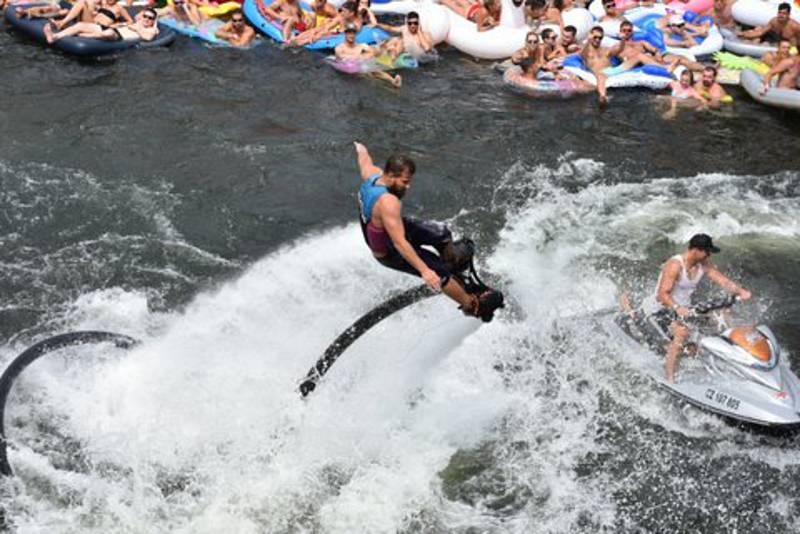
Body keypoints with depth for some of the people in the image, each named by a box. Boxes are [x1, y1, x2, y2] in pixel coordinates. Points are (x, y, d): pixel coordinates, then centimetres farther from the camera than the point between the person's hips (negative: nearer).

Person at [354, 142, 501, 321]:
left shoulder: (372, 174, -17)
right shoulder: (388, 203, -43)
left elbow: (364, 160, 9)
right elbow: (399, 243, -47)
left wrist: (361, 150, 33)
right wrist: (424, 271, -51)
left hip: (395, 228, 9)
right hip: (388, 252, -9)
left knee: (442, 233, 14)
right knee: (439, 271, -10)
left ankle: (455, 269, 41)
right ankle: (471, 305, 7)